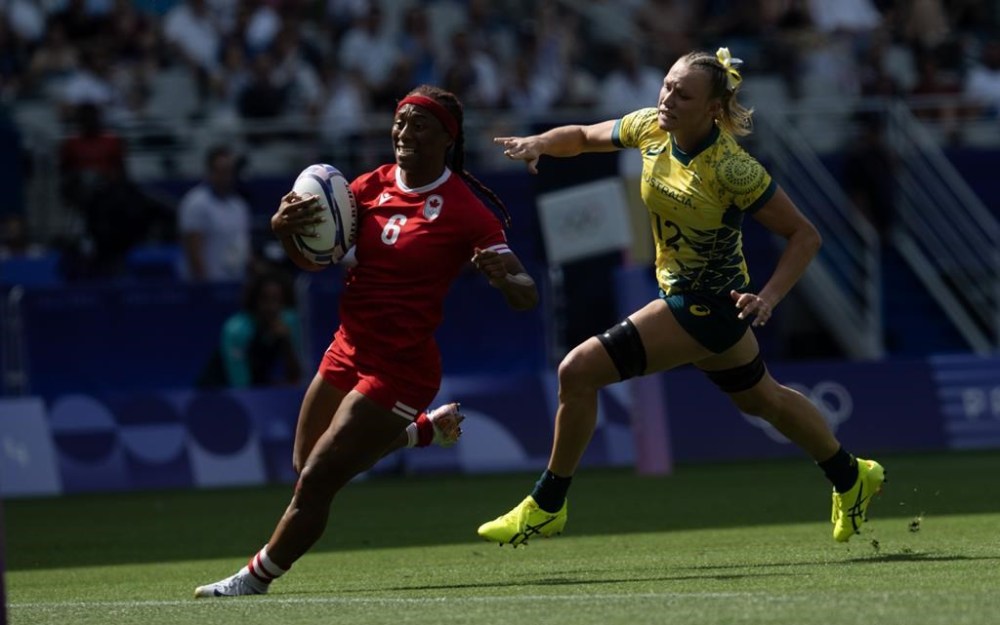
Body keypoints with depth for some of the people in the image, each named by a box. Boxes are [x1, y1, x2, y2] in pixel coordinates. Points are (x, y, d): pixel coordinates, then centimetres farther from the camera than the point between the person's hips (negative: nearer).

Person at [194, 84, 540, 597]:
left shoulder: (465, 210, -14)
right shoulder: (372, 186, 3)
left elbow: (525, 297, -14)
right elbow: (315, 258, 5)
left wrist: (502, 276, -38)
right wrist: (285, 229, -17)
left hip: (400, 367, -7)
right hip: (349, 350, 7)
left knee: (316, 482, -8)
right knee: (306, 463, 22)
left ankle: (255, 579, 10)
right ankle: (428, 428, 37)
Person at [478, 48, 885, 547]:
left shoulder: (730, 168, -27)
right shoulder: (650, 128, -9)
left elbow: (804, 235, -19)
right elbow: (581, 137, 9)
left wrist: (767, 298, -31)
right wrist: (539, 143, -13)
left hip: (707, 303, -8)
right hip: (680, 293, 8)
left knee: (580, 370, -16)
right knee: (762, 399, 29)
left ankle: (546, 506, -1)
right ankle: (851, 477, 51)